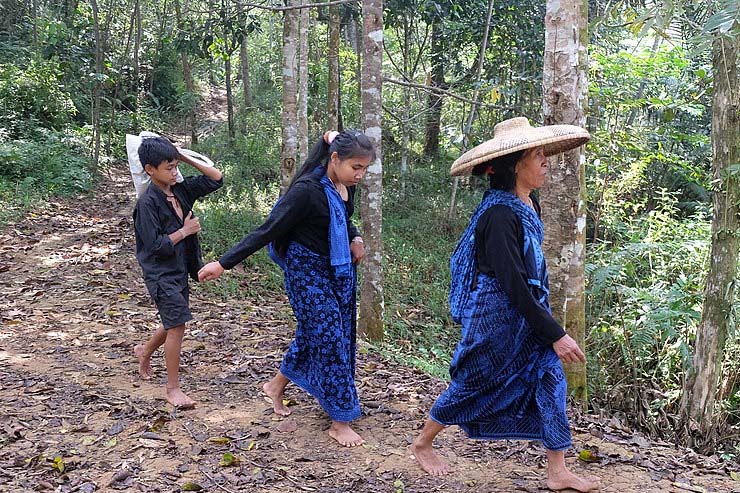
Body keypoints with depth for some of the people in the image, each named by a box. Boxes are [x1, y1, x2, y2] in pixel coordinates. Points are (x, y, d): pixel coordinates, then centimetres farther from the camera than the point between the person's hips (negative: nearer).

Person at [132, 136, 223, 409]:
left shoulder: (181, 190, 2)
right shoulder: (147, 202, -18)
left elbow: (216, 179, 3)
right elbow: (155, 245, -21)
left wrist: (187, 158, -3)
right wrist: (184, 231, -15)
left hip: (180, 271, 8)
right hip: (161, 273, -8)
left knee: (175, 323, 21)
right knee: (177, 325, -9)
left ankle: (145, 351, 49)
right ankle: (173, 388, 4)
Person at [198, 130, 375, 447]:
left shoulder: (345, 187, -2)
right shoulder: (307, 190, -25)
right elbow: (268, 231, -23)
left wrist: (355, 239, -2)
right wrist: (224, 263, -23)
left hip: (340, 271, 8)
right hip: (309, 273, -8)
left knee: (313, 333, 18)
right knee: (329, 340, -4)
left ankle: (276, 386, 40)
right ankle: (340, 422, 9)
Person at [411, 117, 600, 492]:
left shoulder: (529, 204, 4)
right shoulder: (499, 214, -25)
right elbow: (513, 284, -26)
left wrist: (547, 323, 21)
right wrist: (555, 335, -22)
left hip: (528, 310, 8)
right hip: (497, 315, -8)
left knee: (550, 377, 5)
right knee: (473, 385, 7)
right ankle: (422, 444, 30)